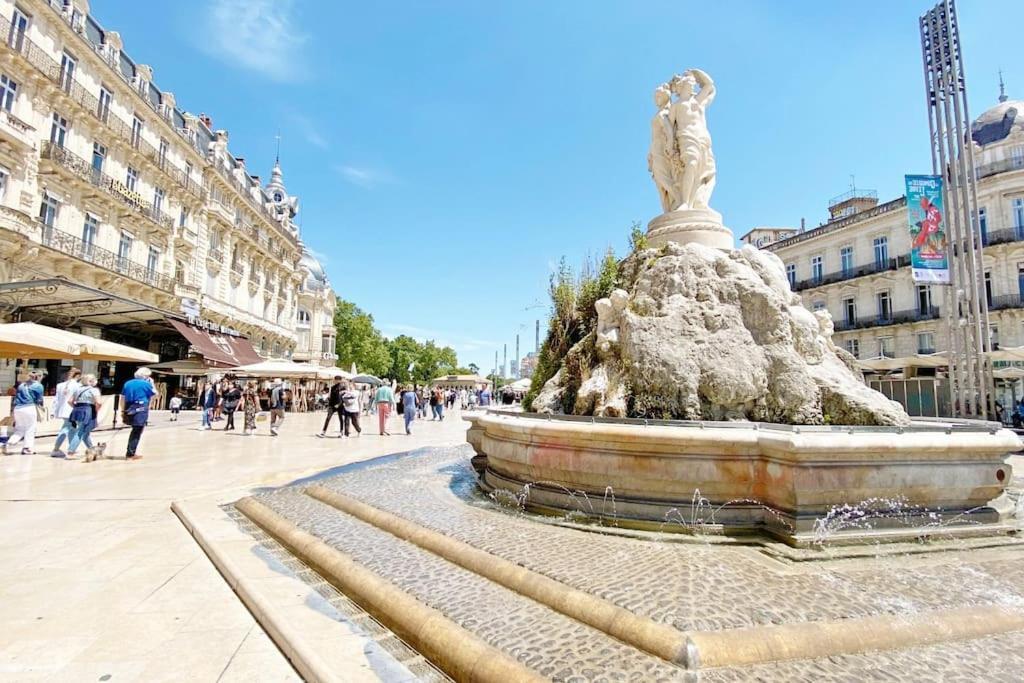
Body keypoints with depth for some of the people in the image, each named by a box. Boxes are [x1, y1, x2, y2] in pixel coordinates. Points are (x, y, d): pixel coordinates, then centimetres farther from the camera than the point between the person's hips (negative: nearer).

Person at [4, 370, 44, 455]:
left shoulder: (21, 385, 18)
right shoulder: (38, 386, 0)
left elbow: (15, 399, 19)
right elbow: (39, 400, 0)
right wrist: (39, 413, 10)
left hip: (17, 409, 6)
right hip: (29, 408, -6)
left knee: (19, 430, 15)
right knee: (30, 429, 3)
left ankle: (8, 444, -5)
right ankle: (27, 448, 3)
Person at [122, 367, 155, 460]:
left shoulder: (128, 383, 10)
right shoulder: (146, 384, -7)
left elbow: (122, 398, 11)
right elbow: (155, 394, 4)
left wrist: (123, 410, 16)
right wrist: (151, 384, 9)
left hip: (129, 410, 6)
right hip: (141, 410, -6)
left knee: (135, 431, 22)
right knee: (137, 432, 2)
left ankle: (131, 451, 27)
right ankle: (130, 454, 4)